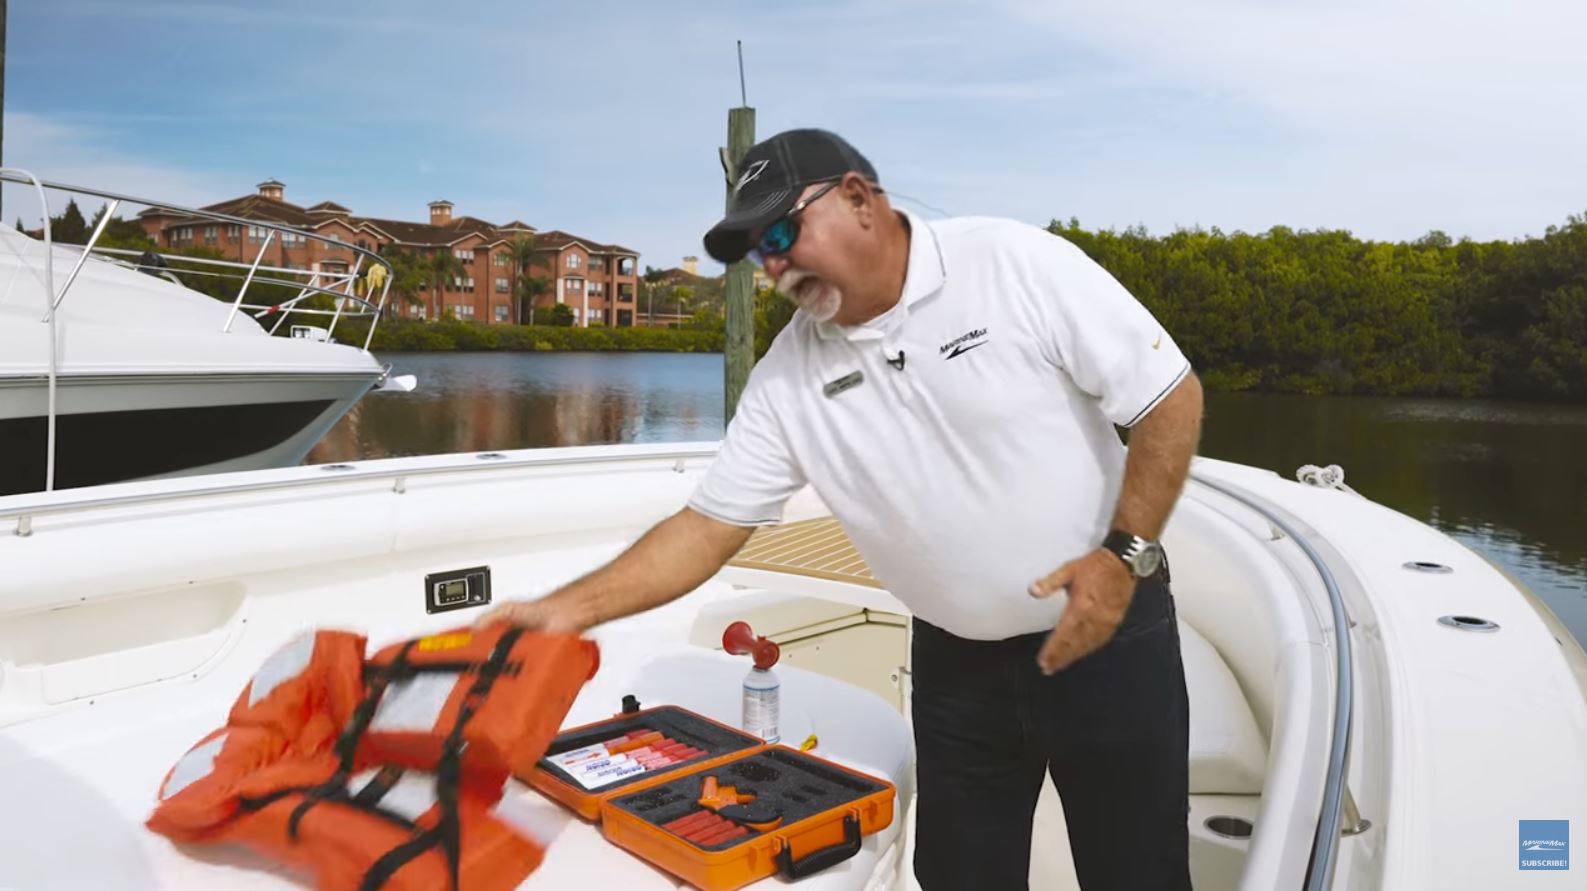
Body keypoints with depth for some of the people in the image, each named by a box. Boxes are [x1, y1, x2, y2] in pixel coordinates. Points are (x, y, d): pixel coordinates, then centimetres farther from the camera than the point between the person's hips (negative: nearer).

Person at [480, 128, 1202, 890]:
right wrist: (566, 609, -12)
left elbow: (1171, 399, -10)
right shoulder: (786, 378, -4)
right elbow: (707, 528, -3)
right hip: (955, 664, 3)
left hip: (1110, 636, -2)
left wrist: (1125, 553, -18)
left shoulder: (1017, 262, -14)